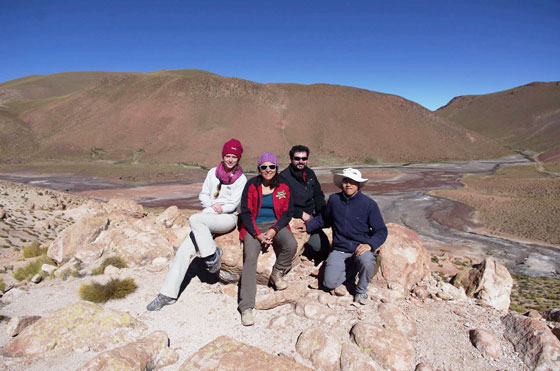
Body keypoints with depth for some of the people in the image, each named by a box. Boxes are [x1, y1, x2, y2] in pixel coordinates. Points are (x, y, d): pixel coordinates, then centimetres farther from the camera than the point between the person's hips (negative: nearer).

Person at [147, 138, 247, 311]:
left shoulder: (241, 179, 0)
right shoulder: (213, 172, 11)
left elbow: (233, 205, -6)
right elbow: (203, 195, 14)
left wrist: (208, 211, -10)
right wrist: (213, 205, -6)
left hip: (228, 218, -4)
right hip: (207, 220, 4)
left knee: (195, 219, -32)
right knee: (184, 250, -12)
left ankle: (212, 256, -14)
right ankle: (168, 293, -5)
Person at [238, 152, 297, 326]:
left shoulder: (283, 187, 5)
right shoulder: (251, 185, 1)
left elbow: (288, 212, 2)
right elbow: (245, 213, -2)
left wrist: (273, 231, -14)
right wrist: (258, 234, -15)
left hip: (276, 225, 2)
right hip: (254, 226, -1)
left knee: (291, 245, -29)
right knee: (250, 257, -25)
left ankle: (277, 274, 1)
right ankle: (246, 307, -24)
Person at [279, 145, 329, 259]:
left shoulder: (310, 173, 13)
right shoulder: (283, 177, -8)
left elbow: (318, 194, 20)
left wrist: (321, 210, 2)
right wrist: (301, 214, -18)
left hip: (311, 215, 8)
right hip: (295, 218, -8)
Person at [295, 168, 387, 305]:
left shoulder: (369, 204, -6)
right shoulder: (334, 200, 2)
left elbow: (381, 231, -5)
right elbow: (324, 219, 21)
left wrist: (370, 245, -21)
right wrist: (308, 226, 15)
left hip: (360, 247, -2)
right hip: (339, 249, 2)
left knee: (366, 261, -36)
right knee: (330, 283, -15)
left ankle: (361, 291, -2)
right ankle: (352, 269, 19)